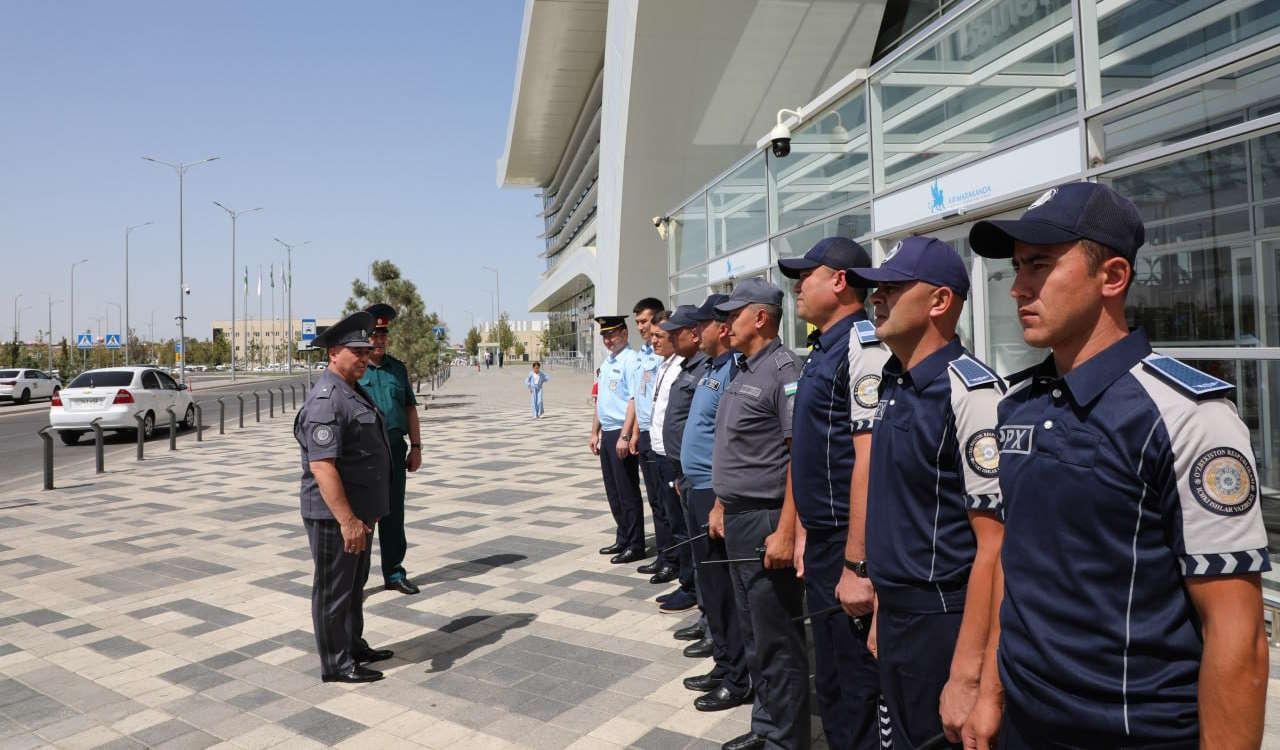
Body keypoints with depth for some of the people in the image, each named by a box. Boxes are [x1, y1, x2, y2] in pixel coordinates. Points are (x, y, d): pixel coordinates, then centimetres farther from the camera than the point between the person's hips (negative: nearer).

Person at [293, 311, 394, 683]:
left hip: (357, 511, 10)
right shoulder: (325, 400, -22)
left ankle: (354, 645, 37)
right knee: (333, 589, 4)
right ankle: (336, 664, 17)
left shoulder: (353, 391, 12)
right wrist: (347, 520, -29)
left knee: (354, 584, 22)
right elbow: (321, 467, -28)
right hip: (335, 514, -10)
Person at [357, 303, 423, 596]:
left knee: (394, 514, 12)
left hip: (394, 449, 4)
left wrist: (416, 447, 8)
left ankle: (394, 572, 24)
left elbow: (410, 409, 14)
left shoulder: (398, 368, 11)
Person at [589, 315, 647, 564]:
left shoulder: (631, 361, -14)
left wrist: (625, 437, -23)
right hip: (607, 434, 9)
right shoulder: (606, 362, 15)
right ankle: (622, 539, 29)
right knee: (613, 491, 16)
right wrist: (595, 432, 20)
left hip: (622, 435, -9)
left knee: (628, 492, 0)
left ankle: (635, 545, 11)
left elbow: (635, 401, -20)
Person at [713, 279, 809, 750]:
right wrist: (721, 504, 19)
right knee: (753, 631, 20)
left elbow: (802, 455, -21)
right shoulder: (744, 371, 14)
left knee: (777, 639, 3)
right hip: (737, 519, 10)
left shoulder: (783, 370, -15)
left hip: (765, 521, -10)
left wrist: (785, 531, -24)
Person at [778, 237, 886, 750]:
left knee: (860, 690, 6)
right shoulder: (821, 350, 13)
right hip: (821, 544, 9)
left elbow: (870, 458, -24)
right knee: (829, 686, 21)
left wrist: (857, 563, -24)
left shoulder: (863, 346, -17)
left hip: (850, 549, -9)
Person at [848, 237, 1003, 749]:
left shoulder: (971, 391, -19)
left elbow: (995, 544, -21)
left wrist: (967, 674, -21)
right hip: (894, 616, 8)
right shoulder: (893, 384, 6)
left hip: (943, 624, -8)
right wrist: (883, 610, 15)